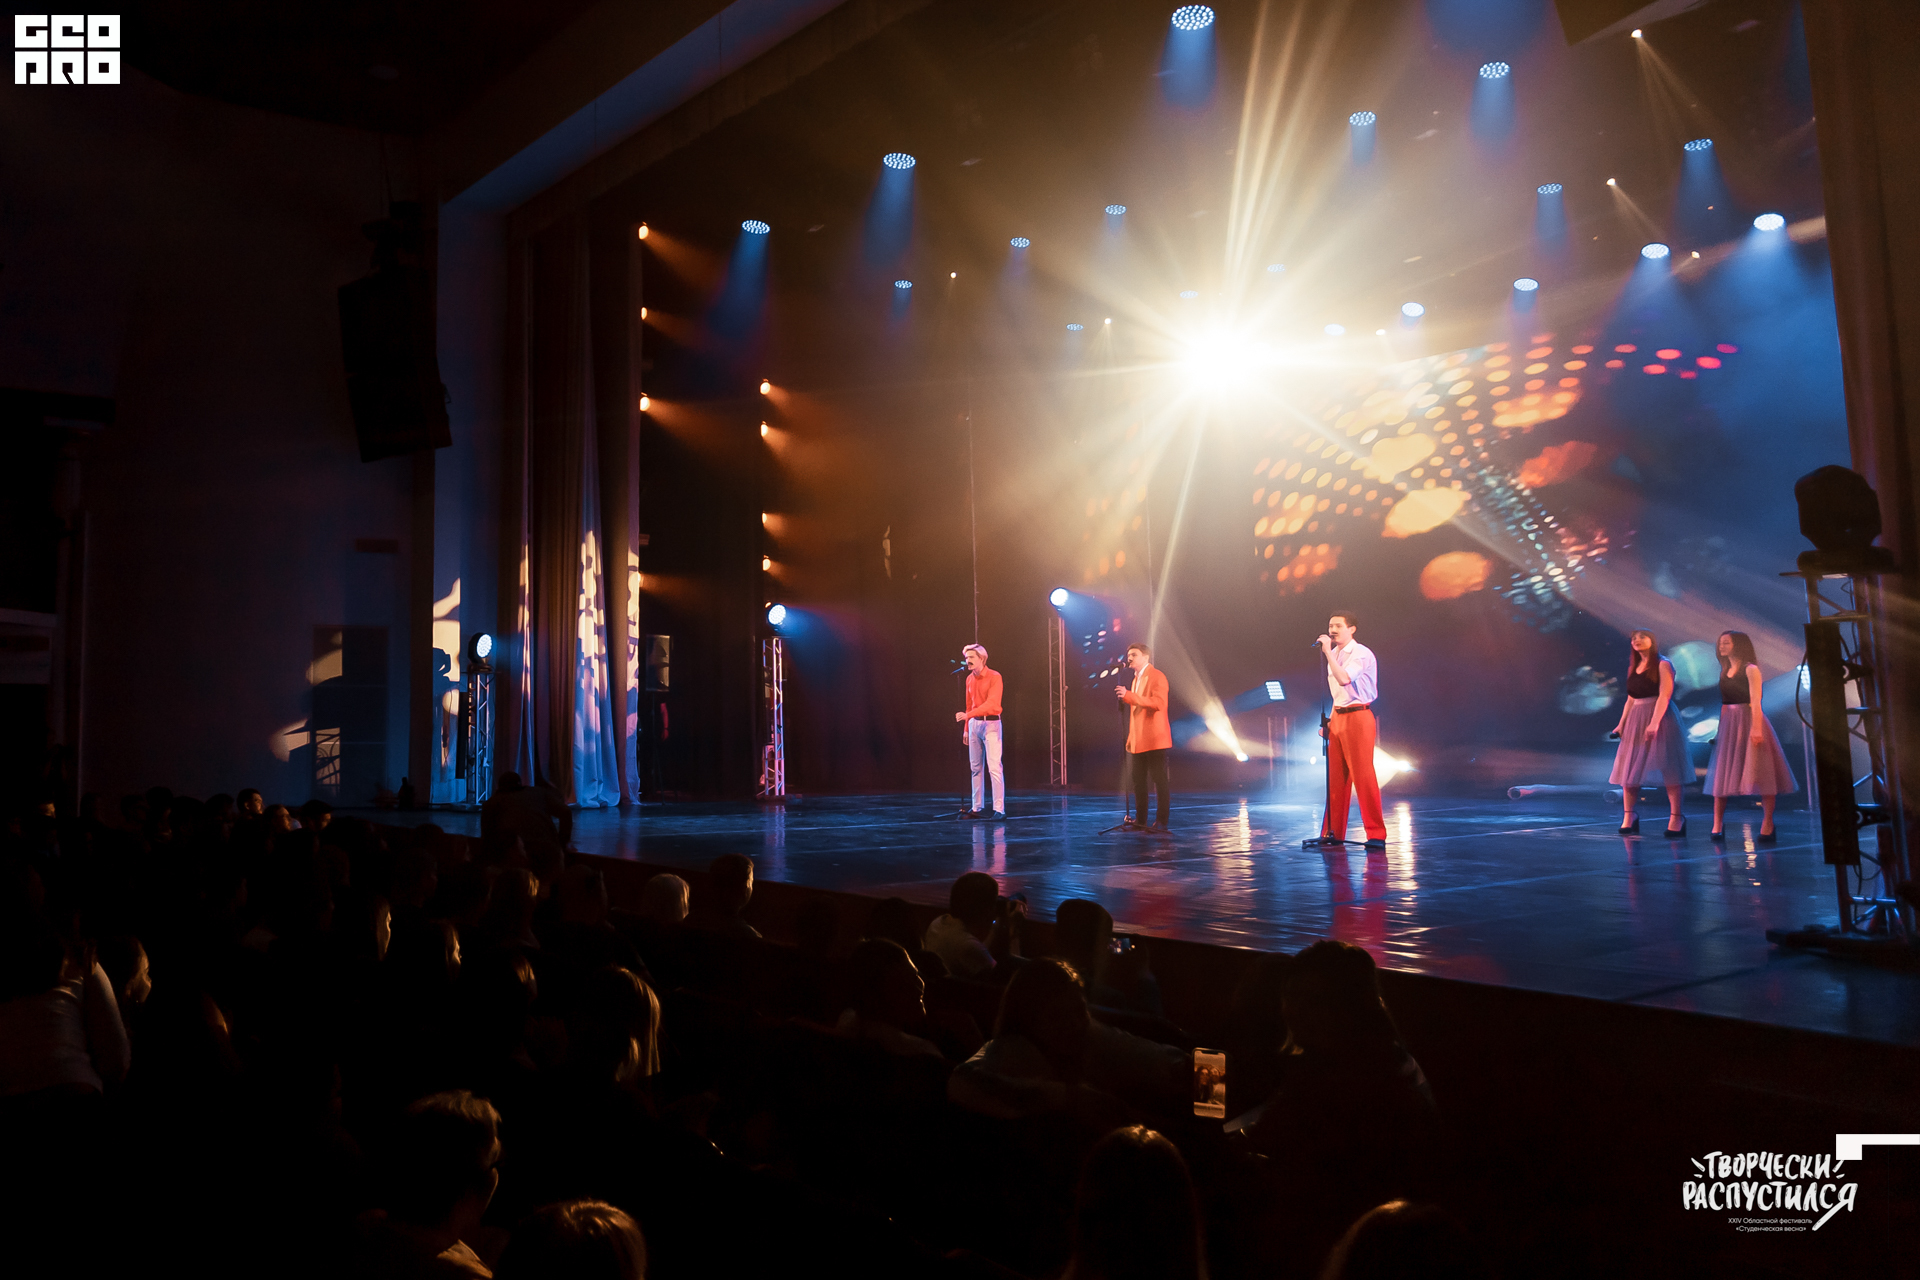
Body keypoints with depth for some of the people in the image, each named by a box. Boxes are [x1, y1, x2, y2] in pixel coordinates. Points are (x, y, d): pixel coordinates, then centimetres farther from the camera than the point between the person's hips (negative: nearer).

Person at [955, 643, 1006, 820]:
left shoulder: (994, 677, -12)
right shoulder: (970, 679, 11)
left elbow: (991, 704, -22)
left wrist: (968, 715, -29)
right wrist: (966, 728, 16)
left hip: (991, 723, -7)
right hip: (974, 724, 7)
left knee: (994, 767, -10)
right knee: (976, 767, 9)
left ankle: (999, 809, -8)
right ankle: (977, 807, 15)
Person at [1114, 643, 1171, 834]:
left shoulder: (1157, 676, -9)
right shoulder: (1136, 678, 20)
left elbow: (1158, 703, -23)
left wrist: (1129, 695, -26)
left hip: (1154, 739, -9)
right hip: (1138, 740, 9)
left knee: (1160, 782, -5)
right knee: (1138, 781, 11)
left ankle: (1161, 822, -2)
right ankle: (1140, 820, 18)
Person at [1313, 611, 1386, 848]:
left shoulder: (1362, 654, -10)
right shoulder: (1333, 655, 15)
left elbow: (1344, 679, -26)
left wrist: (1327, 652, -20)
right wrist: (1330, 719, 15)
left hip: (1357, 717, -8)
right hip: (1337, 717, 8)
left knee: (1363, 775, -8)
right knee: (1335, 777, 8)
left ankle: (1376, 834, -3)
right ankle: (1333, 832, 15)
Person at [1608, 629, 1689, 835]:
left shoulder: (1662, 665, -4)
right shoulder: (1634, 667, 16)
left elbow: (1664, 695, -13)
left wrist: (1654, 722, -23)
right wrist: (1621, 723, 10)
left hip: (1659, 717, -7)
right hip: (1635, 719, 7)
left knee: (1666, 768, -7)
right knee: (1628, 768, 3)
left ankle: (1676, 817, -5)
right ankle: (1629, 816, 9)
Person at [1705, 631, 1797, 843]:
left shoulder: (1750, 669, -5)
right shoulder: (1724, 672, 15)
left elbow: (1755, 700, -14)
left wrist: (1756, 727, -23)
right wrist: (1718, 727, 7)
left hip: (1748, 721, -7)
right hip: (1728, 725, 7)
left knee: (1760, 774, -5)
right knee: (1721, 774, 2)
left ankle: (1767, 826, -5)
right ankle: (1717, 826, 3)